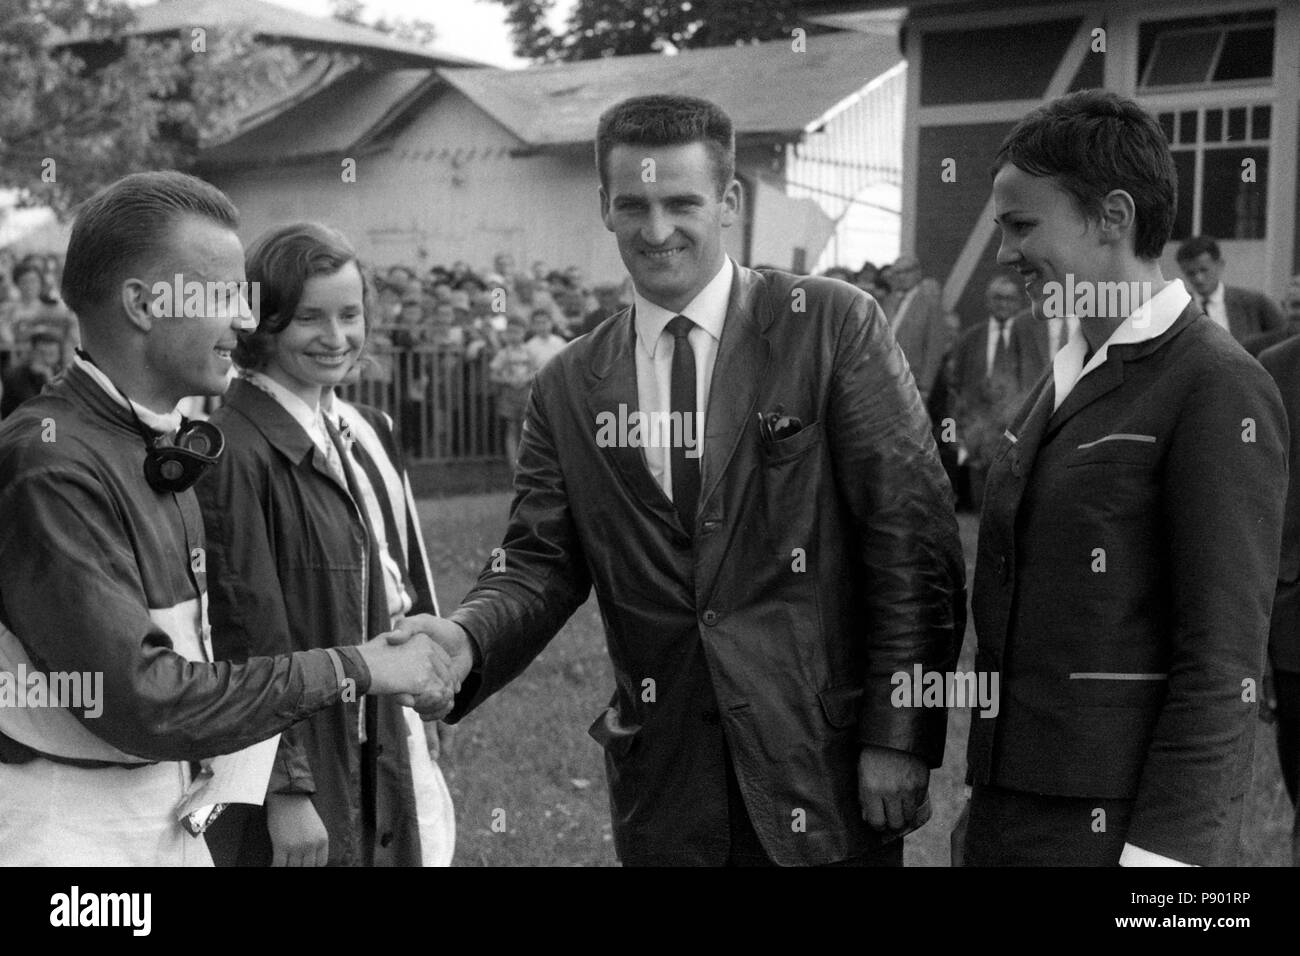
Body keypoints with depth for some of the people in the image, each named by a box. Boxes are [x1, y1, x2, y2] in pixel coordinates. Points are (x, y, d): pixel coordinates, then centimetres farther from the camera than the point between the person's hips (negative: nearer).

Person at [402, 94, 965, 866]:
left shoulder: (833, 326, -5)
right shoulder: (568, 389, 5)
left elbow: (912, 535, -7)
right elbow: (540, 562, 3)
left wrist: (901, 738, -11)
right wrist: (467, 640, -18)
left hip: (827, 768, -2)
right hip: (664, 784, 3)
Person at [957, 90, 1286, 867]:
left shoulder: (1217, 388, -13)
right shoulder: (1068, 377, 10)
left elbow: (1221, 662, -16)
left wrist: (1163, 846, -17)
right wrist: (990, 793, 11)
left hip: (1119, 822, -7)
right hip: (1009, 802, 7)